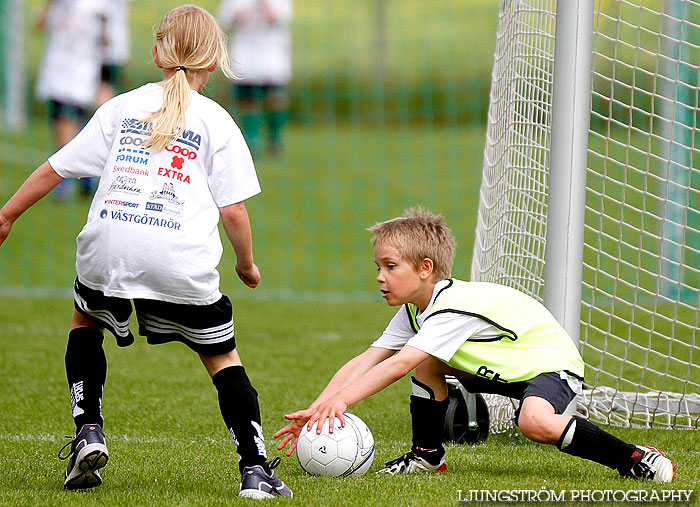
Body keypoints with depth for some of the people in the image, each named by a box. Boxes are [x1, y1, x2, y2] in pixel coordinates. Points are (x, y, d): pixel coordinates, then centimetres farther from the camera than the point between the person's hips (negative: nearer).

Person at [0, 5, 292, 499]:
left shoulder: (122, 107, 15)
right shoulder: (216, 121, 8)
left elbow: (54, 168, 16)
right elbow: (233, 210, 3)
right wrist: (247, 263, 20)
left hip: (108, 249, 2)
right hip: (182, 261, -2)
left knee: (86, 323, 31)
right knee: (222, 357, 14)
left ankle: (88, 430, 14)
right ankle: (255, 469, 3)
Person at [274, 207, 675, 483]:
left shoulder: (454, 308, -29)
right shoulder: (415, 309, -1)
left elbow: (397, 366, -39)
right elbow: (365, 362, -6)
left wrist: (338, 401, -45)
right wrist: (316, 410, -16)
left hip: (552, 363, -9)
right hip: (504, 369, 10)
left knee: (536, 421, -38)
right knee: (426, 363, -2)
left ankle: (633, 458, -24)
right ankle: (428, 455, 14)